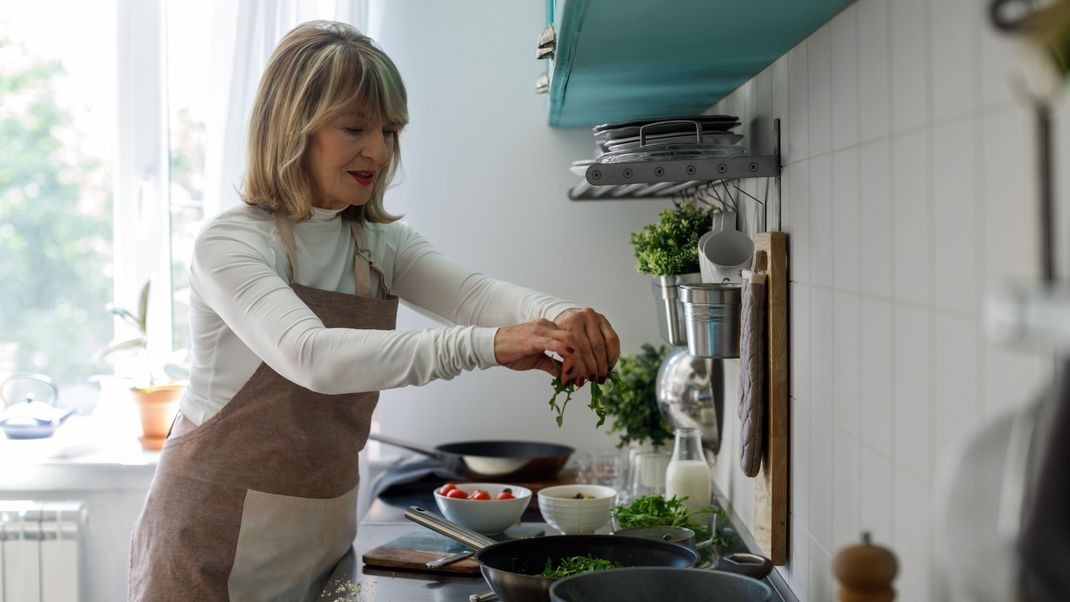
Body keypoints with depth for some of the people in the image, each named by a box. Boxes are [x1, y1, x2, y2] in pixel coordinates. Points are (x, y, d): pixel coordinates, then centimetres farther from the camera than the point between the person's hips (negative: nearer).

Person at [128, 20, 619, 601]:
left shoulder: (382, 245, 4)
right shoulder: (230, 242, -16)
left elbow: (474, 293, -14)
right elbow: (309, 355, -33)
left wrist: (560, 315, -37)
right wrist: (483, 344, -44)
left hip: (321, 533, 6)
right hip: (218, 538, -6)